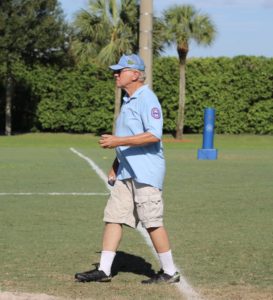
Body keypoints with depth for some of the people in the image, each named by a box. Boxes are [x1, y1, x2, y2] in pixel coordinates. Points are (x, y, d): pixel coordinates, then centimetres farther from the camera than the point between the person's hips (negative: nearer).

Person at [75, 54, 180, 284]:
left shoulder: (147, 99, -13)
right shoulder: (128, 101, 17)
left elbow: (154, 135, -24)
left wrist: (118, 141, -23)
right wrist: (115, 166, 22)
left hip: (146, 172, -9)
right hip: (126, 172, 9)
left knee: (152, 222, -6)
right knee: (113, 217, 5)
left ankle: (170, 272, 4)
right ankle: (104, 270, 7)